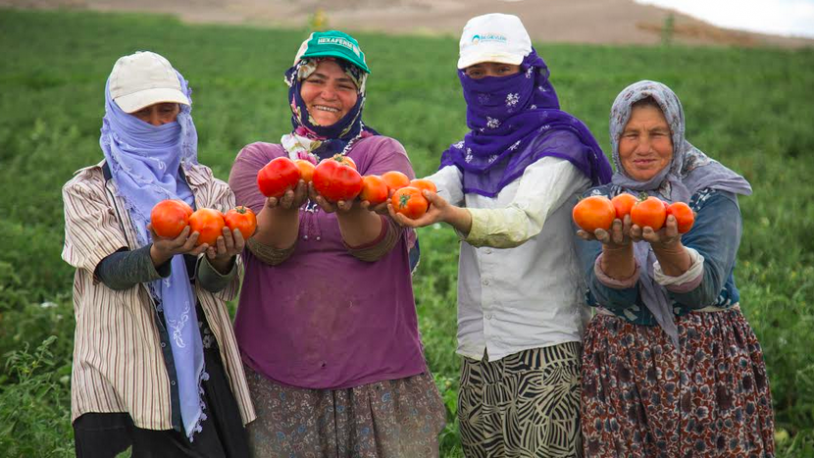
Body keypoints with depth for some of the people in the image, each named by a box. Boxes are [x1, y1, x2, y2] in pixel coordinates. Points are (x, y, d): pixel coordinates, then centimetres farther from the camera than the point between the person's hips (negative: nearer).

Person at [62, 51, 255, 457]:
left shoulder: (206, 187, 9)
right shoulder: (86, 191, 3)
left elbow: (218, 285, -3)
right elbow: (112, 270, -14)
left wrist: (221, 260, -27)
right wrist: (160, 253, -34)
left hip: (201, 367, 2)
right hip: (121, 375, -2)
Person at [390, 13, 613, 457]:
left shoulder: (558, 142, -6)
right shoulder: (466, 154, 14)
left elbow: (525, 220, -23)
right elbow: (431, 191, -6)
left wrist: (452, 215, -42)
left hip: (546, 350, -6)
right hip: (478, 353, 6)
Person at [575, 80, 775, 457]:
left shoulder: (712, 196, -2)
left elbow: (703, 290, -17)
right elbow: (611, 297, -10)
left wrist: (667, 247, -34)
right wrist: (616, 247, -28)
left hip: (707, 364, -1)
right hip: (620, 367, 2)